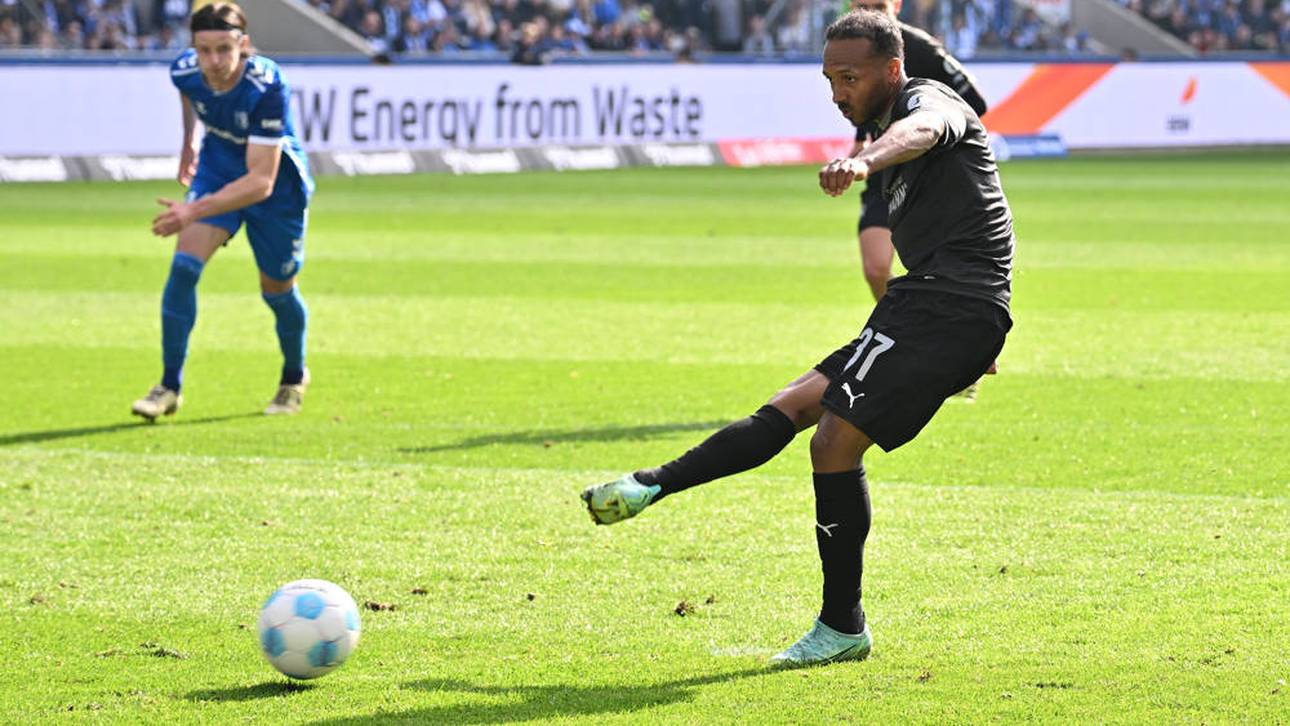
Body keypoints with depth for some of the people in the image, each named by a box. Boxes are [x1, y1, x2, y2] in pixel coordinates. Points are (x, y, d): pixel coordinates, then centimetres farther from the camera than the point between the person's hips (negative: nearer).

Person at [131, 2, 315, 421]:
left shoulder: (267, 88, -37)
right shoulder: (184, 71, -21)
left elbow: (261, 181, -38)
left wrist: (195, 210, -45)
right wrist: (188, 143, 15)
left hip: (277, 184, -4)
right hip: (217, 168, 4)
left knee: (277, 290, 9)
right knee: (184, 264, -15)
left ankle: (294, 378, 39)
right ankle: (170, 387, -8)